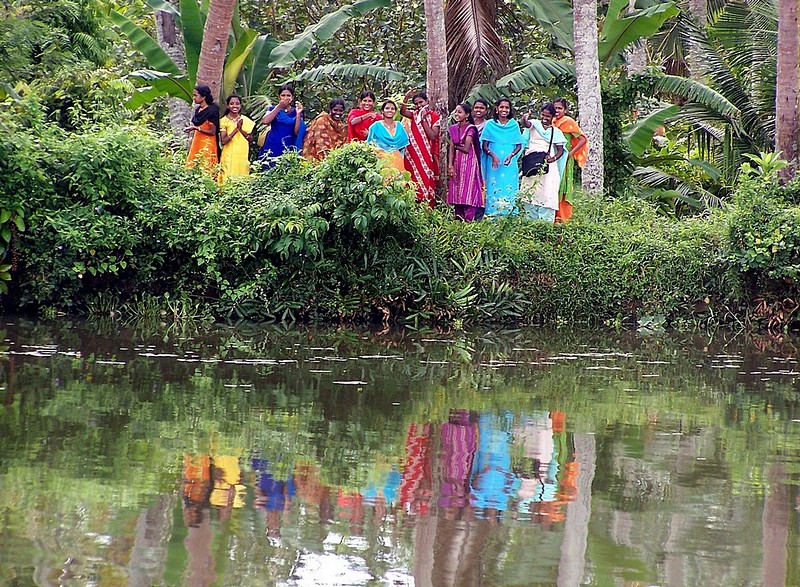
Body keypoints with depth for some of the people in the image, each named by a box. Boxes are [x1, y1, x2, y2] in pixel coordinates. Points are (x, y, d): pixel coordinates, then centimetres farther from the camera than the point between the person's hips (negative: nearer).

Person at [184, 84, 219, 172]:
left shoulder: (211, 111, -12)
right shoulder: (198, 109, 10)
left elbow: (212, 132, -13)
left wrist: (196, 128, -17)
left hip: (207, 144, -8)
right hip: (196, 143, 8)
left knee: (205, 169, -9)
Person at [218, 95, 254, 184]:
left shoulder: (245, 120, 5)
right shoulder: (224, 121, -4)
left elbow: (250, 138, 4)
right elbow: (223, 141, -12)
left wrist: (241, 129, -12)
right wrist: (236, 129, -18)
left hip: (243, 156, 3)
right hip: (229, 156, -3)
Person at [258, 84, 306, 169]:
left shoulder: (295, 112, 11)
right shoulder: (274, 109, 11)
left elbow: (297, 132, 0)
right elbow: (265, 121, -10)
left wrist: (298, 114, -9)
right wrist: (279, 106, -10)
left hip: (287, 150, 0)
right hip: (272, 150, 0)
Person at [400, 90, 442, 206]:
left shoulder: (435, 116, -1)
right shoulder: (415, 115, 10)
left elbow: (433, 136, -13)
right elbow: (403, 112, -10)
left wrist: (424, 119, -13)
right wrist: (406, 98, -22)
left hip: (427, 156, -4)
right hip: (414, 155, 4)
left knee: (427, 182, -3)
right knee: (415, 184, 2)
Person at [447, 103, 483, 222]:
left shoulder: (470, 129, -7)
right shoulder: (453, 129, 10)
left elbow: (466, 149, -12)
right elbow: (451, 149, 4)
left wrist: (455, 146, 2)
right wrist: (450, 166, -6)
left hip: (468, 162, -6)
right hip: (457, 163, 6)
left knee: (468, 191, -8)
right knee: (456, 192, 3)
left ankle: (469, 220, -9)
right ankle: (458, 219, 5)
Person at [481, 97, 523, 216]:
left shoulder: (514, 125, 8)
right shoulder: (490, 125, 5)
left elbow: (519, 145, 9)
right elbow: (485, 146, 4)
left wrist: (511, 155, -10)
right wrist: (493, 155, -15)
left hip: (510, 165, 1)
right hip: (494, 164, -1)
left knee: (509, 191, -2)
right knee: (494, 190, -3)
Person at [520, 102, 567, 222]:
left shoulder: (556, 132, 10)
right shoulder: (535, 124, 7)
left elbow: (560, 150, 9)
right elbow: (527, 124, -16)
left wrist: (554, 158, -13)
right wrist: (524, 120, -42)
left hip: (547, 166, 0)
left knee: (546, 194, -7)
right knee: (530, 194, 0)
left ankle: (546, 221, -9)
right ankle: (531, 220, 4)